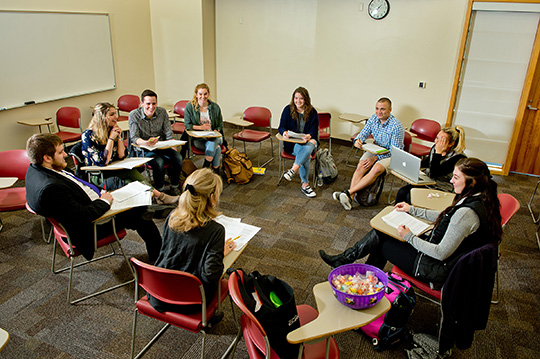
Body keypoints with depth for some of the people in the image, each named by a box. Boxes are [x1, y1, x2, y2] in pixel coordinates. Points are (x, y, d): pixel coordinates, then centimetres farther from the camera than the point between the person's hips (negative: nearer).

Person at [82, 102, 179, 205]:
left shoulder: (112, 130, 5)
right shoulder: (88, 135, -14)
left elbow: (122, 156, 3)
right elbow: (103, 162, -21)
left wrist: (119, 136, -8)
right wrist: (111, 138, -19)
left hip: (114, 171, 5)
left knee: (131, 172, -28)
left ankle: (158, 195, -37)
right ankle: (158, 195, -31)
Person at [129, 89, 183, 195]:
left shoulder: (162, 112, 2)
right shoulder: (134, 115, -7)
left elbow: (168, 133, 3)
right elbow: (134, 138, -13)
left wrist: (172, 147, -15)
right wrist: (146, 143, -35)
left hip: (162, 146, 4)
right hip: (145, 150, -3)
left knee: (178, 158, -24)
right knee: (159, 162, -33)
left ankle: (174, 186, -3)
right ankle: (159, 190, -11)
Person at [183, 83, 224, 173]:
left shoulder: (215, 107, 6)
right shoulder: (190, 106, 2)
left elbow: (220, 125, 10)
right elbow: (187, 125, 0)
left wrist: (215, 132, -12)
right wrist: (200, 127, -16)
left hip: (214, 136, 2)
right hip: (198, 139, -2)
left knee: (212, 143, -36)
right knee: (217, 148, -32)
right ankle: (216, 171, -20)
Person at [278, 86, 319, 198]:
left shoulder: (312, 112, 2)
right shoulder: (288, 110, 1)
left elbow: (314, 131, -3)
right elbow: (281, 127, -2)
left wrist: (309, 136, -29)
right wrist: (284, 132, -28)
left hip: (309, 140, 2)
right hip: (292, 143, -1)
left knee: (309, 145, -38)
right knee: (306, 155, -33)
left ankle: (293, 170, -40)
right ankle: (305, 184, -29)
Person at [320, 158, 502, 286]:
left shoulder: (467, 213, -32)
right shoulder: (480, 200, -1)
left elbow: (441, 253, -29)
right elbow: (445, 217, 16)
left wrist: (409, 237, -17)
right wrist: (412, 210, 17)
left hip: (439, 269, -9)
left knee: (379, 242, 4)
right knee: (380, 234, 9)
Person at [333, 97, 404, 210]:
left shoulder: (397, 126, -19)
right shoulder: (373, 119, -1)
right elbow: (364, 133, 3)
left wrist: (375, 158, -25)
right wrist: (358, 140, -22)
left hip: (390, 155, -5)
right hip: (375, 150, 5)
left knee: (376, 169, -35)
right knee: (361, 166, -25)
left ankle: (348, 192, -39)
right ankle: (350, 198, -36)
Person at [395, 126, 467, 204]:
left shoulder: (458, 157, -21)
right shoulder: (435, 147, -1)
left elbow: (433, 173, -26)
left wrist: (438, 153, -27)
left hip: (443, 189, -7)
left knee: (411, 196, -25)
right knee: (402, 192, -15)